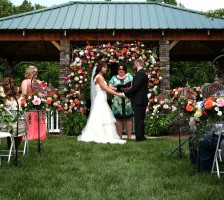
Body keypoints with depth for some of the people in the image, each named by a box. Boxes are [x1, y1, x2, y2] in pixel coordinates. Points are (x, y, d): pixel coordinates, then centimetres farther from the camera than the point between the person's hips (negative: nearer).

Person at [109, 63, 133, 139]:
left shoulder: (129, 77, 13)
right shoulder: (114, 78, 15)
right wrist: (116, 89, -9)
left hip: (127, 101, -1)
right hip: (117, 101, 1)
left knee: (128, 118, -3)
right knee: (118, 118, -2)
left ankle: (129, 136, 1)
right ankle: (119, 136, 3)